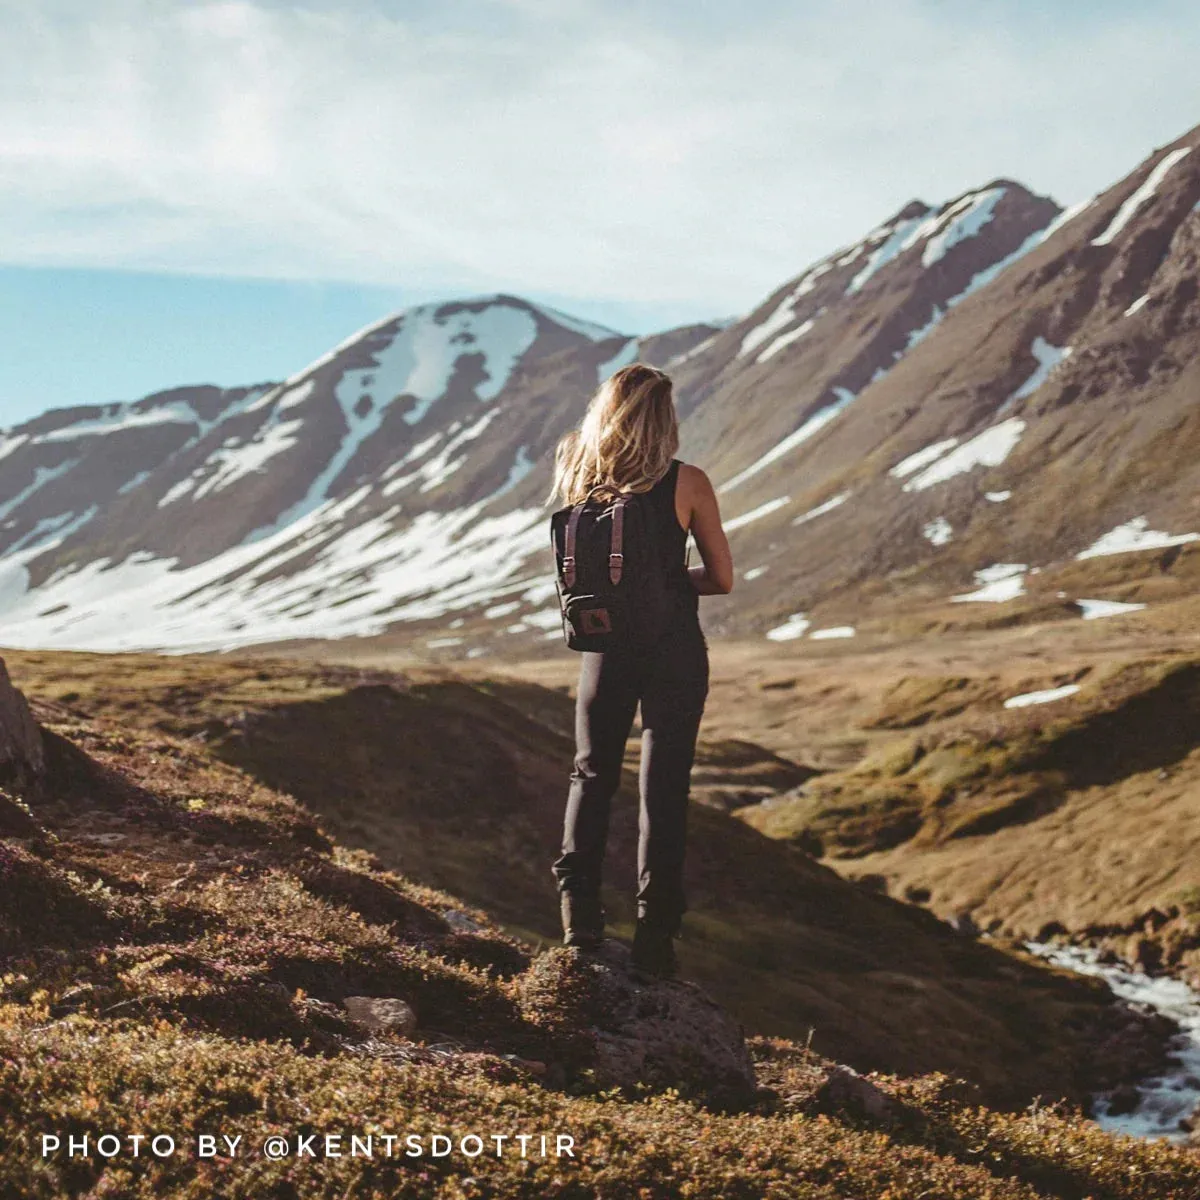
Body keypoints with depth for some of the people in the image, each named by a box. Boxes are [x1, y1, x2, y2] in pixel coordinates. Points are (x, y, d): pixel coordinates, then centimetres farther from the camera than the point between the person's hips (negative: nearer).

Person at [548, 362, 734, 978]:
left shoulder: (580, 481, 0)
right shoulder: (687, 483, -10)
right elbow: (722, 578, 0)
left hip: (605, 645, 3)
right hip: (673, 650, -2)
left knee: (591, 777, 16)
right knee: (662, 788, 4)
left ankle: (579, 915, 9)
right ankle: (654, 933, 3)